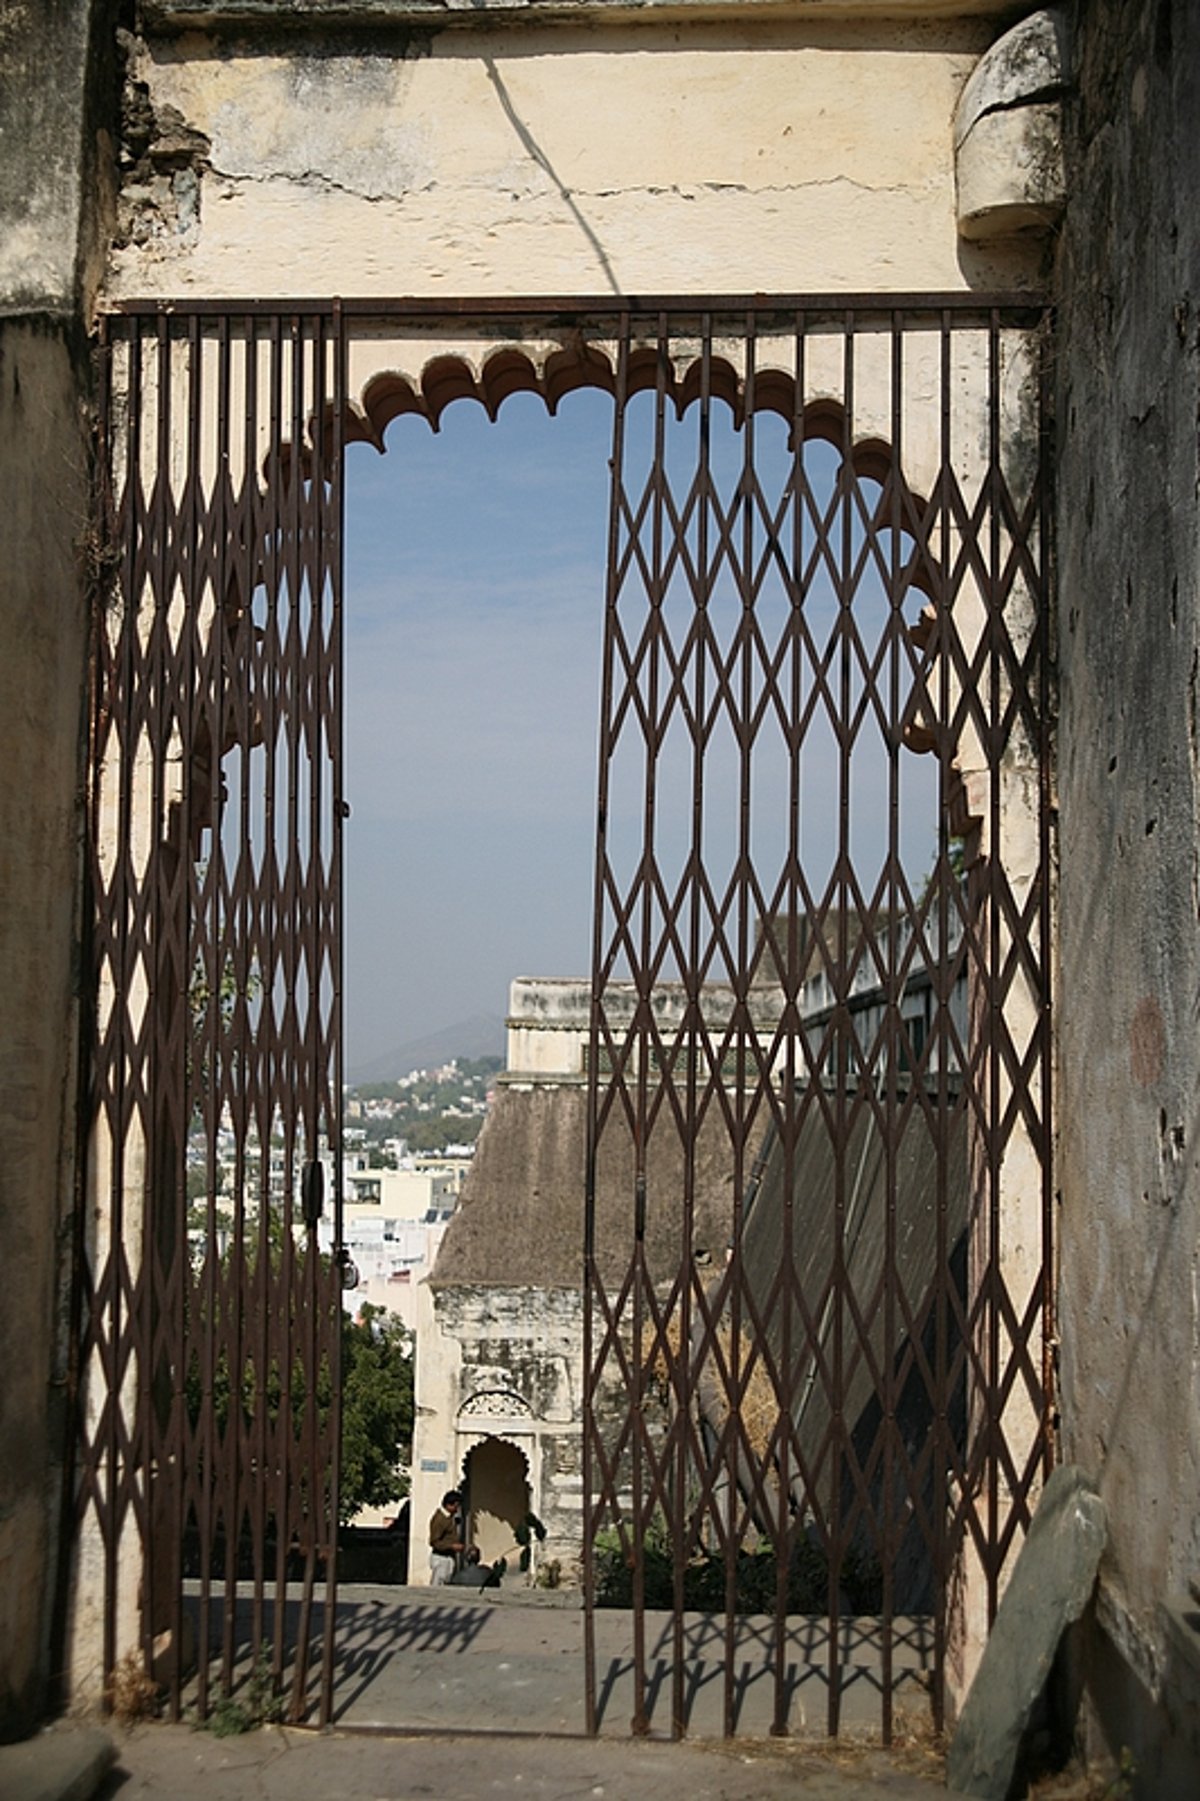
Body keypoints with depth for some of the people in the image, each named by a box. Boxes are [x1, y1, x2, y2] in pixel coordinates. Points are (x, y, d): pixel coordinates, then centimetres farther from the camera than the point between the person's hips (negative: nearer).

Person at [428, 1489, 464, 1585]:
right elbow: (434, 1542, -18)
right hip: (441, 1557, -9)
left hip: (450, 1556, 9)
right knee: (438, 1585, -6)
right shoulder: (439, 1519, -18)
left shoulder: (451, 1517, 9)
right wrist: (452, 1546, -20)